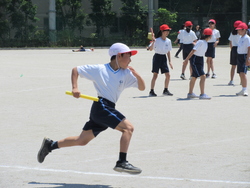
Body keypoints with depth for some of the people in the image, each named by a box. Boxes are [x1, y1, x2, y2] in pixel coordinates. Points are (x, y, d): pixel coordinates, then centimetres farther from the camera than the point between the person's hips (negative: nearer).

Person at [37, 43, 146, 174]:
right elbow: (76, 70, 7)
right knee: (128, 127, -19)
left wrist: (136, 75, -11)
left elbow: (142, 87, 8)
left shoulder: (126, 74, 10)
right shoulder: (99, 69, -3)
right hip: (101, 107, -7)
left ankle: (50, 145, 27)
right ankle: (122, 162, -22)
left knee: (82, 140, 13)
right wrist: (75, 87, -7)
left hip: (109, 110, 7)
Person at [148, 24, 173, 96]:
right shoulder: (157, 40, -12)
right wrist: (153, 42, -33)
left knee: (168, 75, 3)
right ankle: (151, 91, 0)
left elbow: (168, 52, 13)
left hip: (164, 58, 6)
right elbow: (150, 49, -19)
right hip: (157, 57, -6)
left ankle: (166, 90, 17)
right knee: (155, 75, -6)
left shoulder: (168, 41, 5)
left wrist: (170, 61, 9)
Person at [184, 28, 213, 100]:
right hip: (195, 60, -10)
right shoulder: (201, 42, -20)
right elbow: (193, 51, -22)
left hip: (200, 59, 10)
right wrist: (187, 59, -23)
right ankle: (202, 94, -17)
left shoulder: (205, 42, 8)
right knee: (203, 76, -16)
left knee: (194, 77, 18)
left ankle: (190, 93, 28)